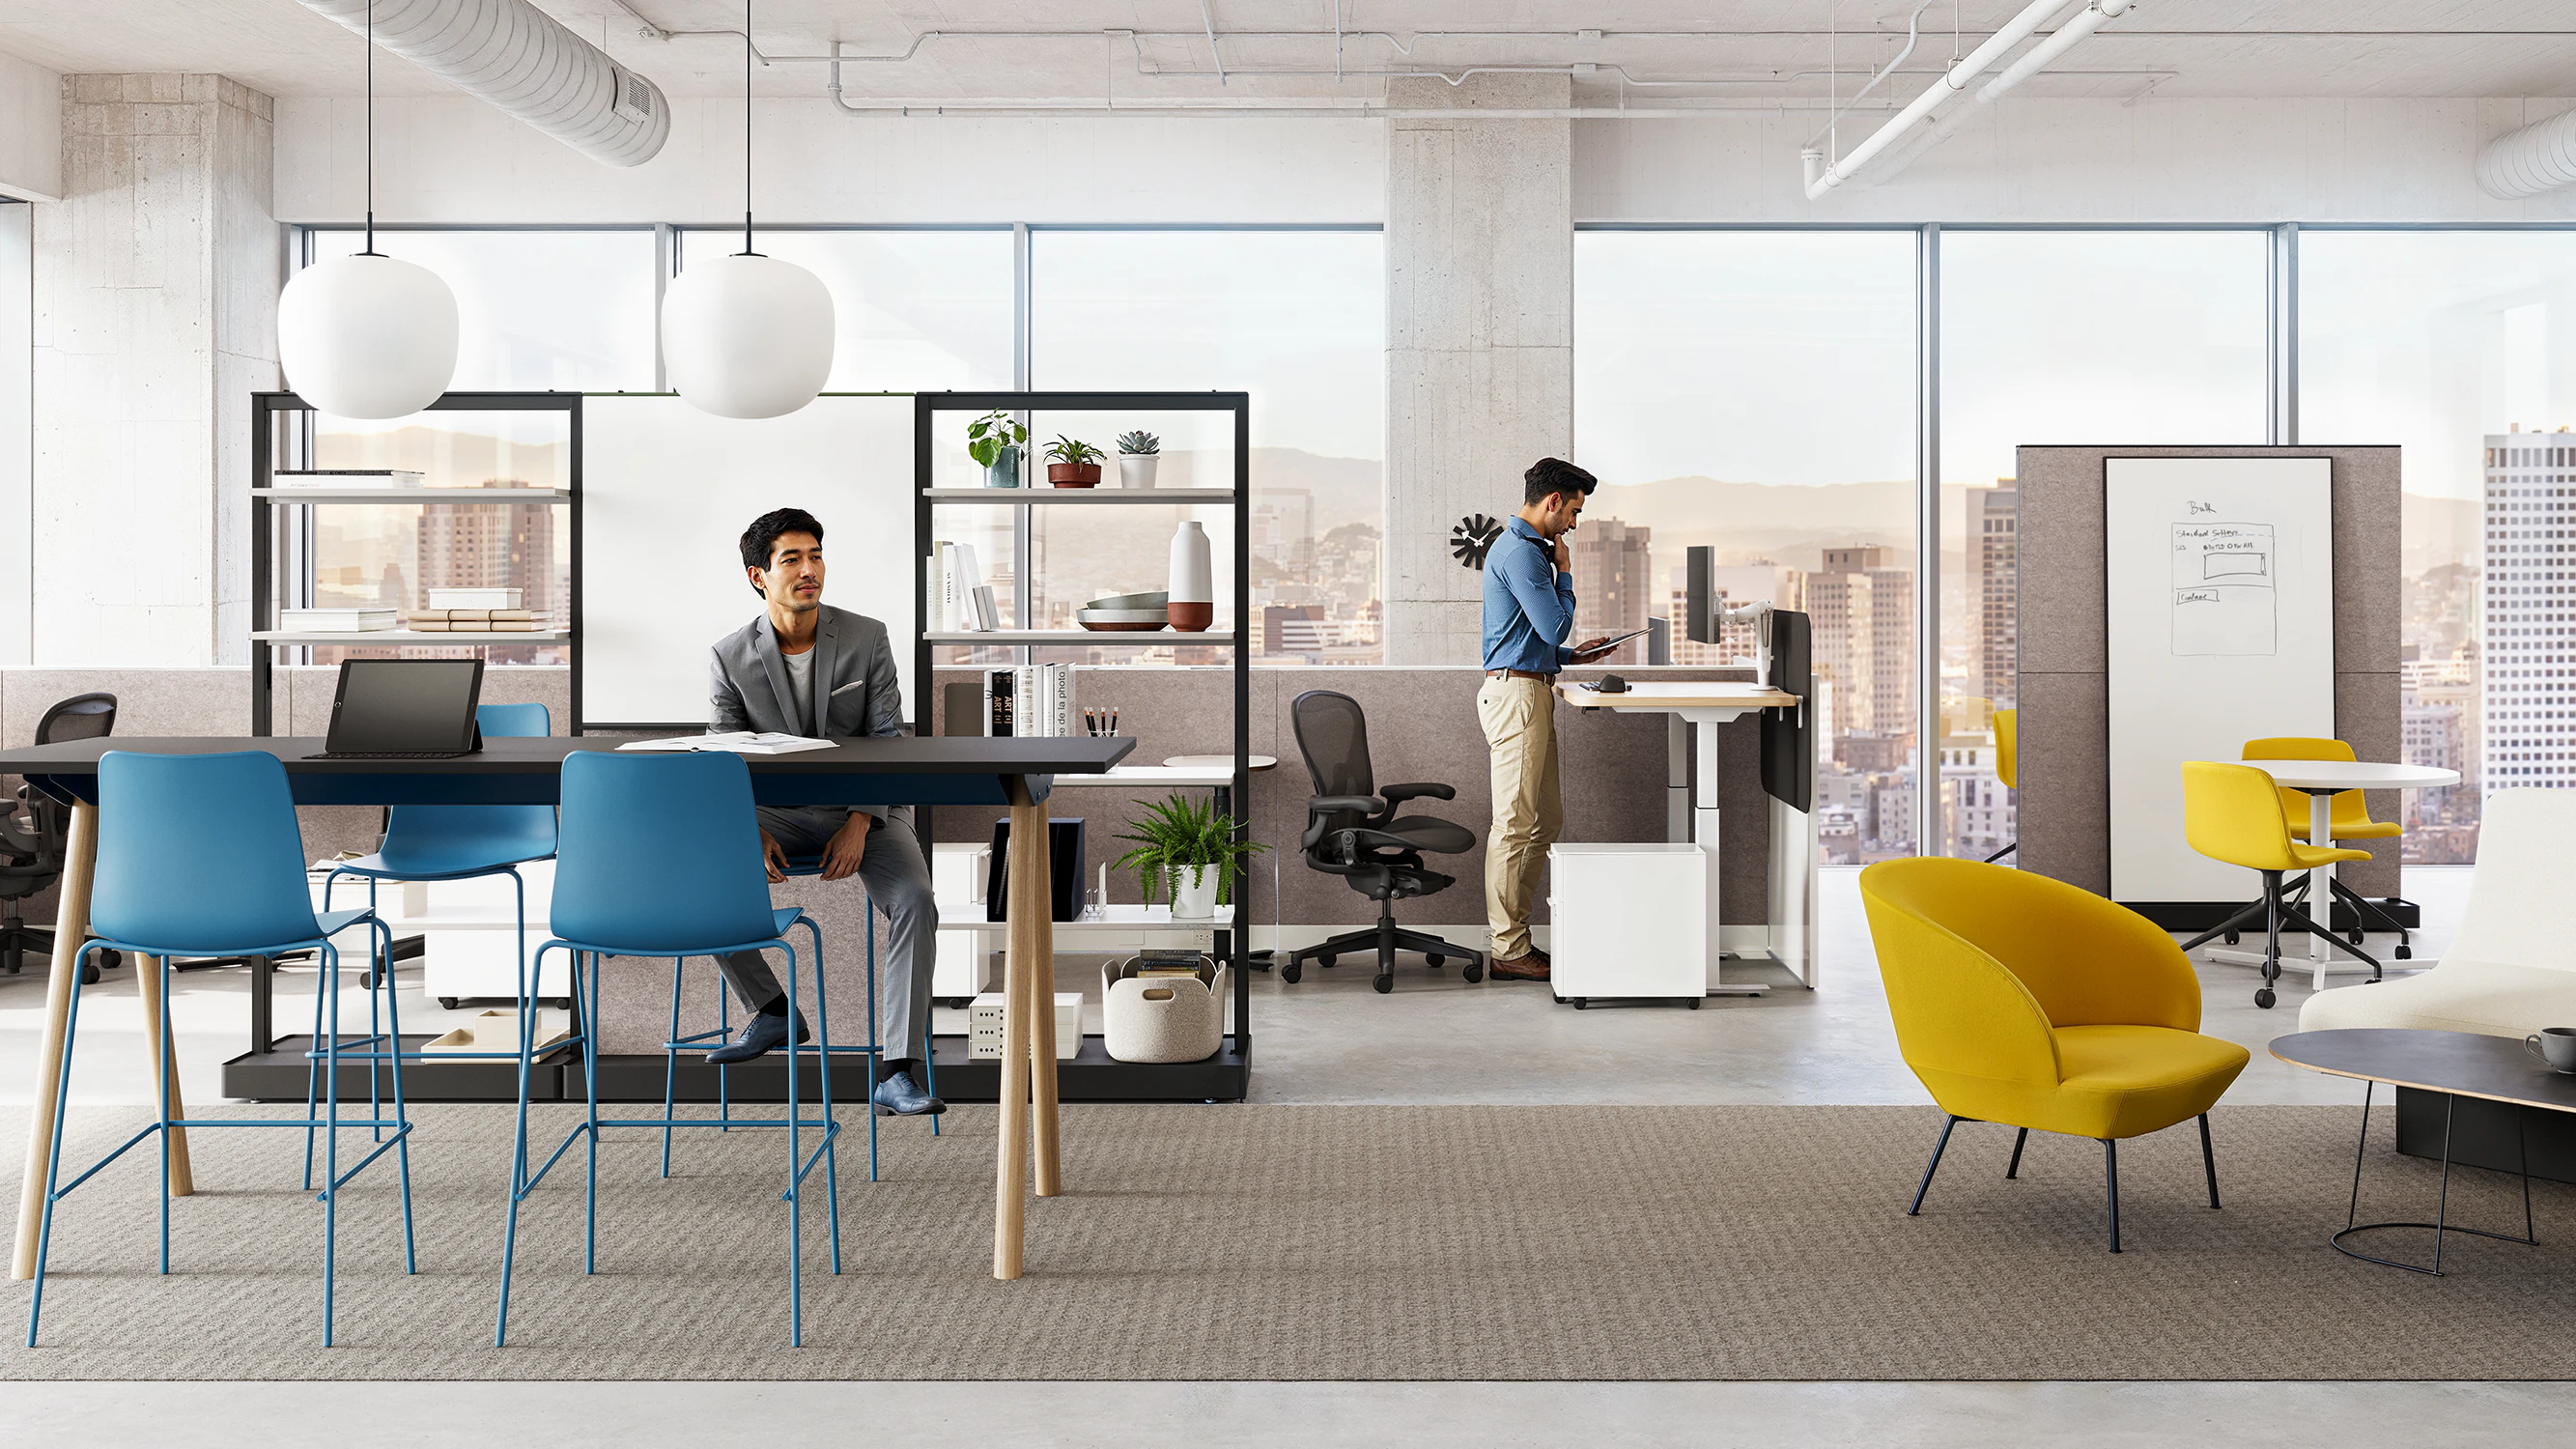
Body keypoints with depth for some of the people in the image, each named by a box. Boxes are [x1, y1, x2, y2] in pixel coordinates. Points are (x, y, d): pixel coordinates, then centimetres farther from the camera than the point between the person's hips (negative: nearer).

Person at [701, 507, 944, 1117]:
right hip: (778, 812, 1)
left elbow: (888, 741, -6)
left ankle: (895, 1075, -26)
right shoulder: (729, 659, -5)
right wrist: (750, 834, -22)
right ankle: (773, 1011, -3)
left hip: (866, 810, -1)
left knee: (915, 902, -28)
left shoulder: (867, 639, -6)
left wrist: (859, 825, -20)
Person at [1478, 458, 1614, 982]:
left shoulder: (1526, 548, 20)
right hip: (1517, 693, -11)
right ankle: (1509, 951, -2)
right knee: (1516, 823, -7)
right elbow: (1555, 625, -16)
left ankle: (1514, 937, 17)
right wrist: (1564, 573, -3)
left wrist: (1570, 655, 19)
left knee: (1546, 820, 12)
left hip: (1529, 692, 11)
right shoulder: (1520, 552, -14)